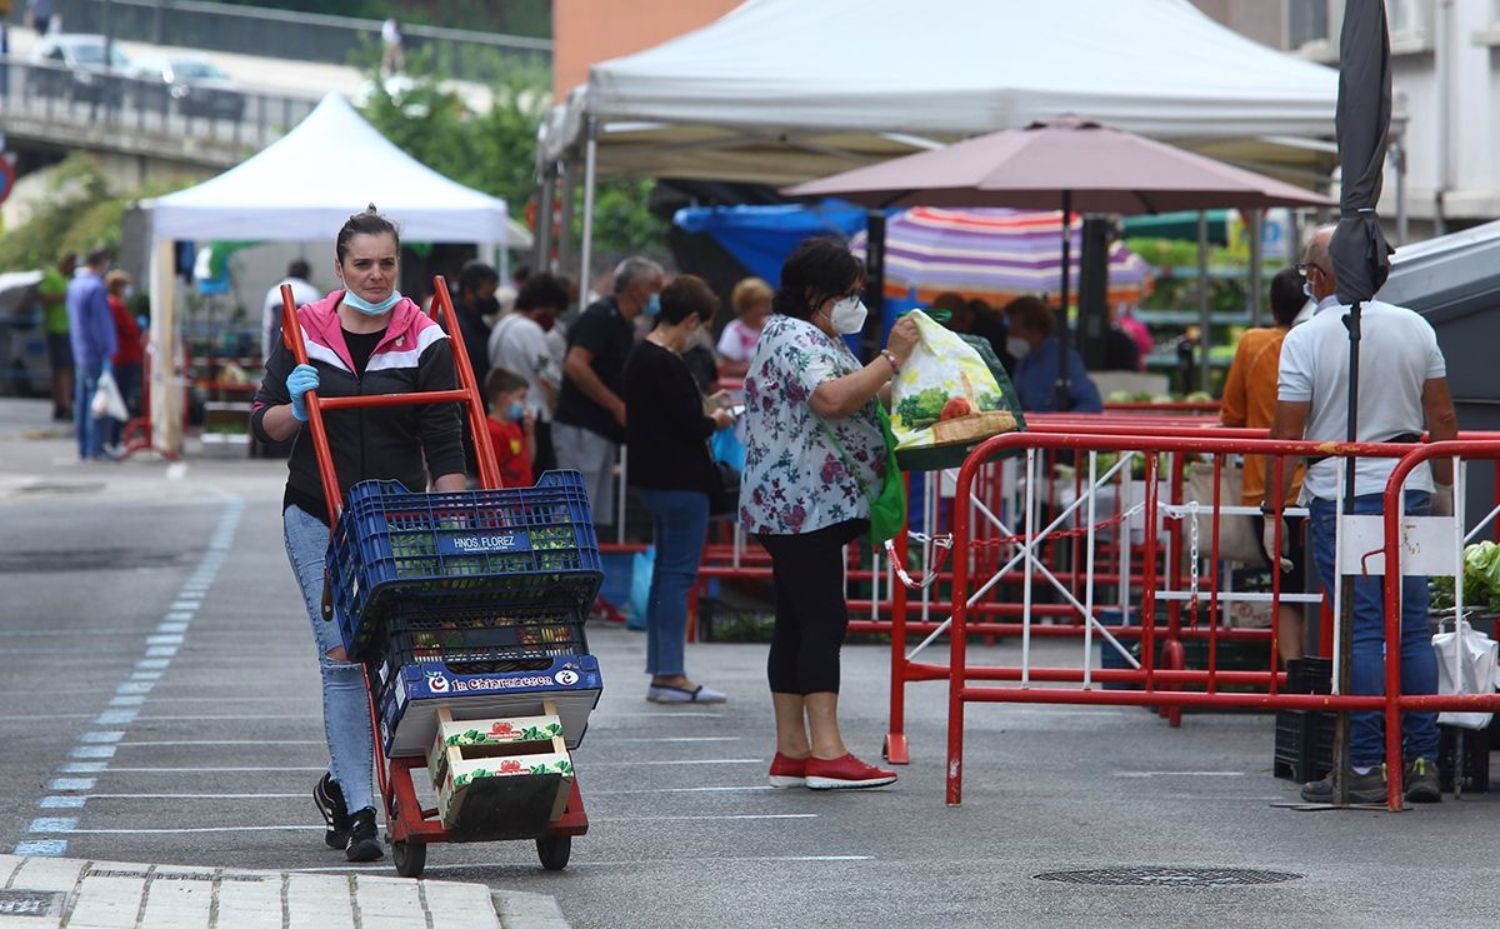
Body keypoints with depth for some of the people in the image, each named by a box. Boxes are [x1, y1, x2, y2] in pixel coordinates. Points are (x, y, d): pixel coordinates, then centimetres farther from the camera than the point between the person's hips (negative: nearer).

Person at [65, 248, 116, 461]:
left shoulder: (73, 285, 11)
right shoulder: (96, 288, -18)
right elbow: (100, 324, -19)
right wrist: (107, 353, -15)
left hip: (80, 354, 9)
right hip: (96, 355, -9)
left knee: (81, 401, 12)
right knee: (96, 402, -5)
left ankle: (83, 448, 17)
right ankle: (95, 449, -4)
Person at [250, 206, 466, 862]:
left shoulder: (424, 340, -1)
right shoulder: (305, 332, 2)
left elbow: (444, 445, -4)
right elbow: (264, 424, 6)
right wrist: (295, 408, -16)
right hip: (316, 517, 0)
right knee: (343, 657, -7)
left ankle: (339, 785, 27)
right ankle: (359, 810, -7)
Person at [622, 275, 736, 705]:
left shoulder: (638, 357, 11)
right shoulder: (669, 366, -20)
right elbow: (691, 427, -20)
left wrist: (704, 416, 14)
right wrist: (716, 421, 0)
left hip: (654, 477, 10)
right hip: (681, 481, -10)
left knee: (665, 571, 15)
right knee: (679, 573, -5)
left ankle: (660, 671, 19)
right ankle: (670, 675, -4)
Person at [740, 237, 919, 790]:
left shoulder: (811, 338, 22)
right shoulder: (795, 338, -12)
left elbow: (854, 401, 31)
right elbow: (833, 398, -28)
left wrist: (892, 386, 16)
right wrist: (891, 360, -23)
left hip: (792, 509, 11)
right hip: (805, 506, -11)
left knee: (797, 623, 8)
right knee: (823, 620, -13)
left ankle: (791, 752, 8)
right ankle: (825, 753, -17)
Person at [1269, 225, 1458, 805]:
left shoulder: (1306, 340, -8)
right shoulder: (1415, 328, 5)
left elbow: (1288, 435, -8)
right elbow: (1443, 420, 9)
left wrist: (1273, 509, 0)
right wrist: (1444, 487, 20)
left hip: (1340, 497, -4)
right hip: (1410, 491, 4)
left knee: (1361, 633, -3)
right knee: (1413, 631, 8)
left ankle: (1367, 767, -4)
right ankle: (1422, 762, 8)